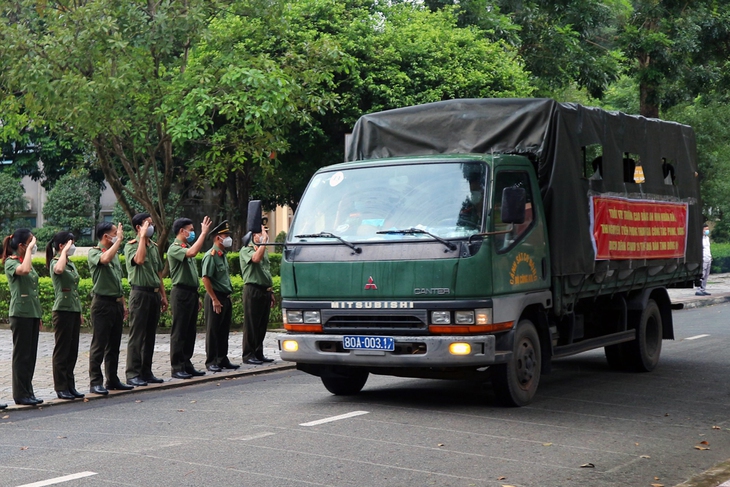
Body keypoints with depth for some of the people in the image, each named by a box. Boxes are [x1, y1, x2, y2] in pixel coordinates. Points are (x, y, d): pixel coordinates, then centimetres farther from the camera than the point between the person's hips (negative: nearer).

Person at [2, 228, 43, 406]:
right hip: (20, 313, -8)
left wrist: (39, 315, 19)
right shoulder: (11, 262, -10)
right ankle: (21, 395, 2)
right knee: (21, 355, -3)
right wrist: (29, 249, -23)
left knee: (31, 355, 9)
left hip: (33, 313, 8)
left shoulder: (28, 261, 15)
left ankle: (28, 392, 15)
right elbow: (24, 270, -34)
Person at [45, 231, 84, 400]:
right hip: (62, 310, -8)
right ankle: (61, 388, 3)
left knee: (72, 350, 10)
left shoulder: (71, 264, 15)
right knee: (62, 350, -2)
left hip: (74, 310, 8)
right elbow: (59, 269, -38)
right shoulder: (55, 262, -10)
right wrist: (64, 252, -25)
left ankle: (70, 386, 16)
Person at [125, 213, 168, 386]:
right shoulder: (131, 245, -6)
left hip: (154, 293, 7)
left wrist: (163, 295, 16)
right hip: (140, 293, -7)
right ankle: (133, 374, -2)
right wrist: (143, 237, -19)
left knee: (150, 335, 10)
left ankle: (146, 372, 17)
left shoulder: (154, 246, 15)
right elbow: (139, 260, -28)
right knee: (137, 336, -5)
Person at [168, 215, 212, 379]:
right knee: (179, 332, -5)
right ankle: (177, 367, -1)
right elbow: (192, 253, -30)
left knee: (190, 331, 11)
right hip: (181, 292, -9)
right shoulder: (174, 248, -9)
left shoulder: (187, 247, 18)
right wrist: (204, 233, -25)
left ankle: (187, 364, 17)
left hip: (192, 292, 9)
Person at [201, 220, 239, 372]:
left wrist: (228, 295, 16)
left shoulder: (223, 255, 15)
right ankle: (211, 362, 4)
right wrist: (214, 300, -19)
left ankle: (222, 359, 20)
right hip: (215, 298, -9)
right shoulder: (211, 255, -13)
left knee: (224, 331, 13)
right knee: (213, 331, -2)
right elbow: (205, 279, -19)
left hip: (225, 297, 9)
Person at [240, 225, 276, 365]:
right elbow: (256, 258, -26)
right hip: (253, 290, -8)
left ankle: (259, 353, 16)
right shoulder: (245, 250, -3)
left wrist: (271, 292, 22)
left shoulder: (264, 251, 22)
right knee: (251, 325, -5)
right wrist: (265, 241, -19)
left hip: (265, 290, 8)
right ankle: (248, 355, -2)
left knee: (262, 324, 9)